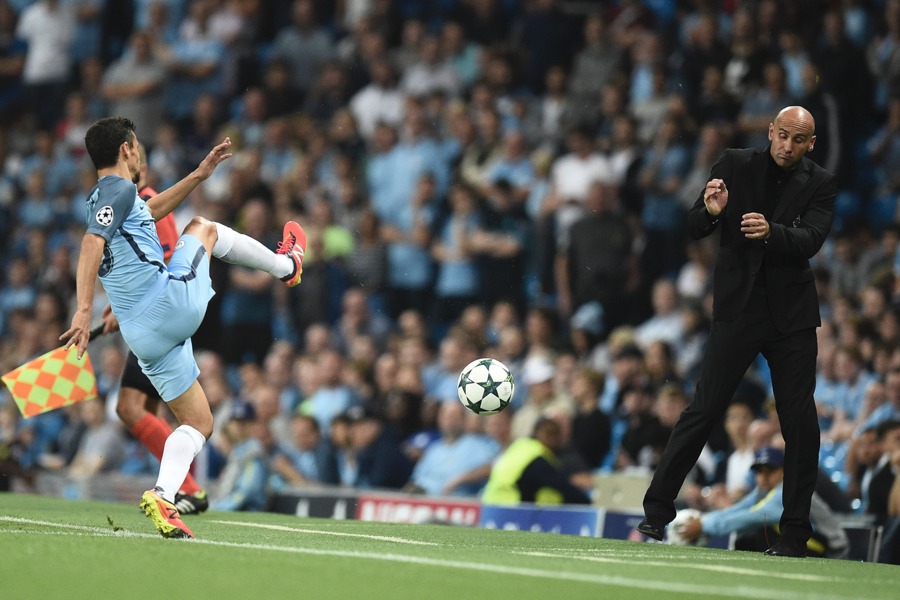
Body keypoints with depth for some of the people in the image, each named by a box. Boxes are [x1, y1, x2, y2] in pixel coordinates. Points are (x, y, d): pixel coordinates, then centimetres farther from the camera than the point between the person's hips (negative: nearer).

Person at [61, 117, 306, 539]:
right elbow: (91, 245, -21)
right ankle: (286, 265, 44)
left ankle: (163, 496, -8)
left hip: (142, 336, 8)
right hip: (171, 302, -8)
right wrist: (83, 311, -31)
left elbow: (150, 211, 41)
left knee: (198, 424, 13)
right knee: (202, 228, 22)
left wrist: (199, 175, 40)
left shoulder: (101, 199, 21)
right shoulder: (119, 188, -7)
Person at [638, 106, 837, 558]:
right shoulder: (735, 165, 1)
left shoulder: (819, 184, 1)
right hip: (737, 309, -1)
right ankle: (657, 509, 5)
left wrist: (771, 231, -32)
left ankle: (795, 533, 6)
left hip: (791, 313, 1)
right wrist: (711, 211, -23)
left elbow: (811, 241, -13)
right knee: (703, 410, -4)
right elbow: (694, 230, -1)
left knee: (799, 422, -1)